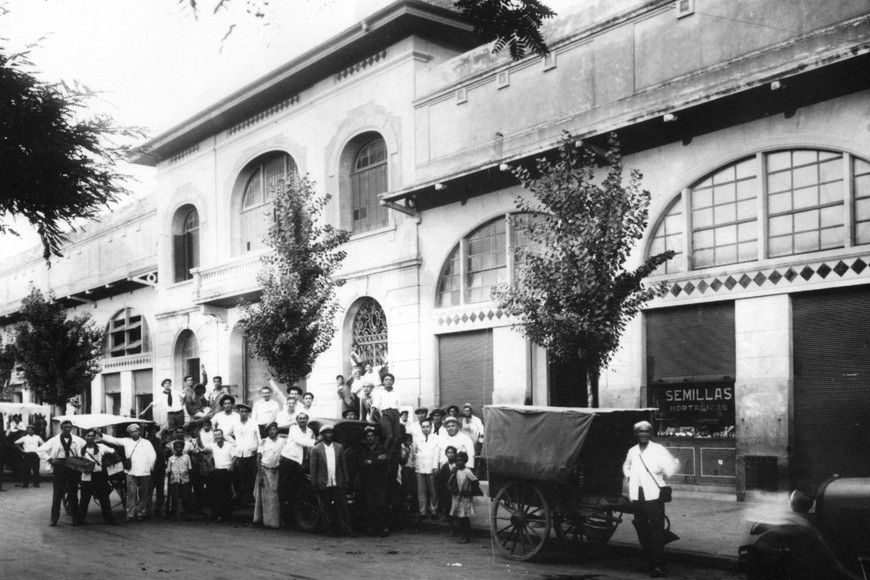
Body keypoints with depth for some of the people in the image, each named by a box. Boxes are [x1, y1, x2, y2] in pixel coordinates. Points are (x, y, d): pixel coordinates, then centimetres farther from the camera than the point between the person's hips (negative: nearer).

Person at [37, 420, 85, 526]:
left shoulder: (78, 440, 6)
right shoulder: (55, 440, 3)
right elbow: (40, 450, 3)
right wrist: (50, 459, -7)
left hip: (74, 468, 1)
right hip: (60, 468, -1)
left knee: (73, 494, 7)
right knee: (57, 494, 0)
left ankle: (75, 518, 13)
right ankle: (54, 518, 7)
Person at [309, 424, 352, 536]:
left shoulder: (339, 447, 9)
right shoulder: (316, 449, 1)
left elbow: (344, 466, 10)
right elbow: (313, 468, 0)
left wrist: (346, 481, 4)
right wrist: (314, 484, -4)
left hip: (338, 484, 1)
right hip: (324, 485, -1)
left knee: (342, 507, -1)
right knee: (328, 508, 4)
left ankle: (346, 529, 2)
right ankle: (333, 529, 14)